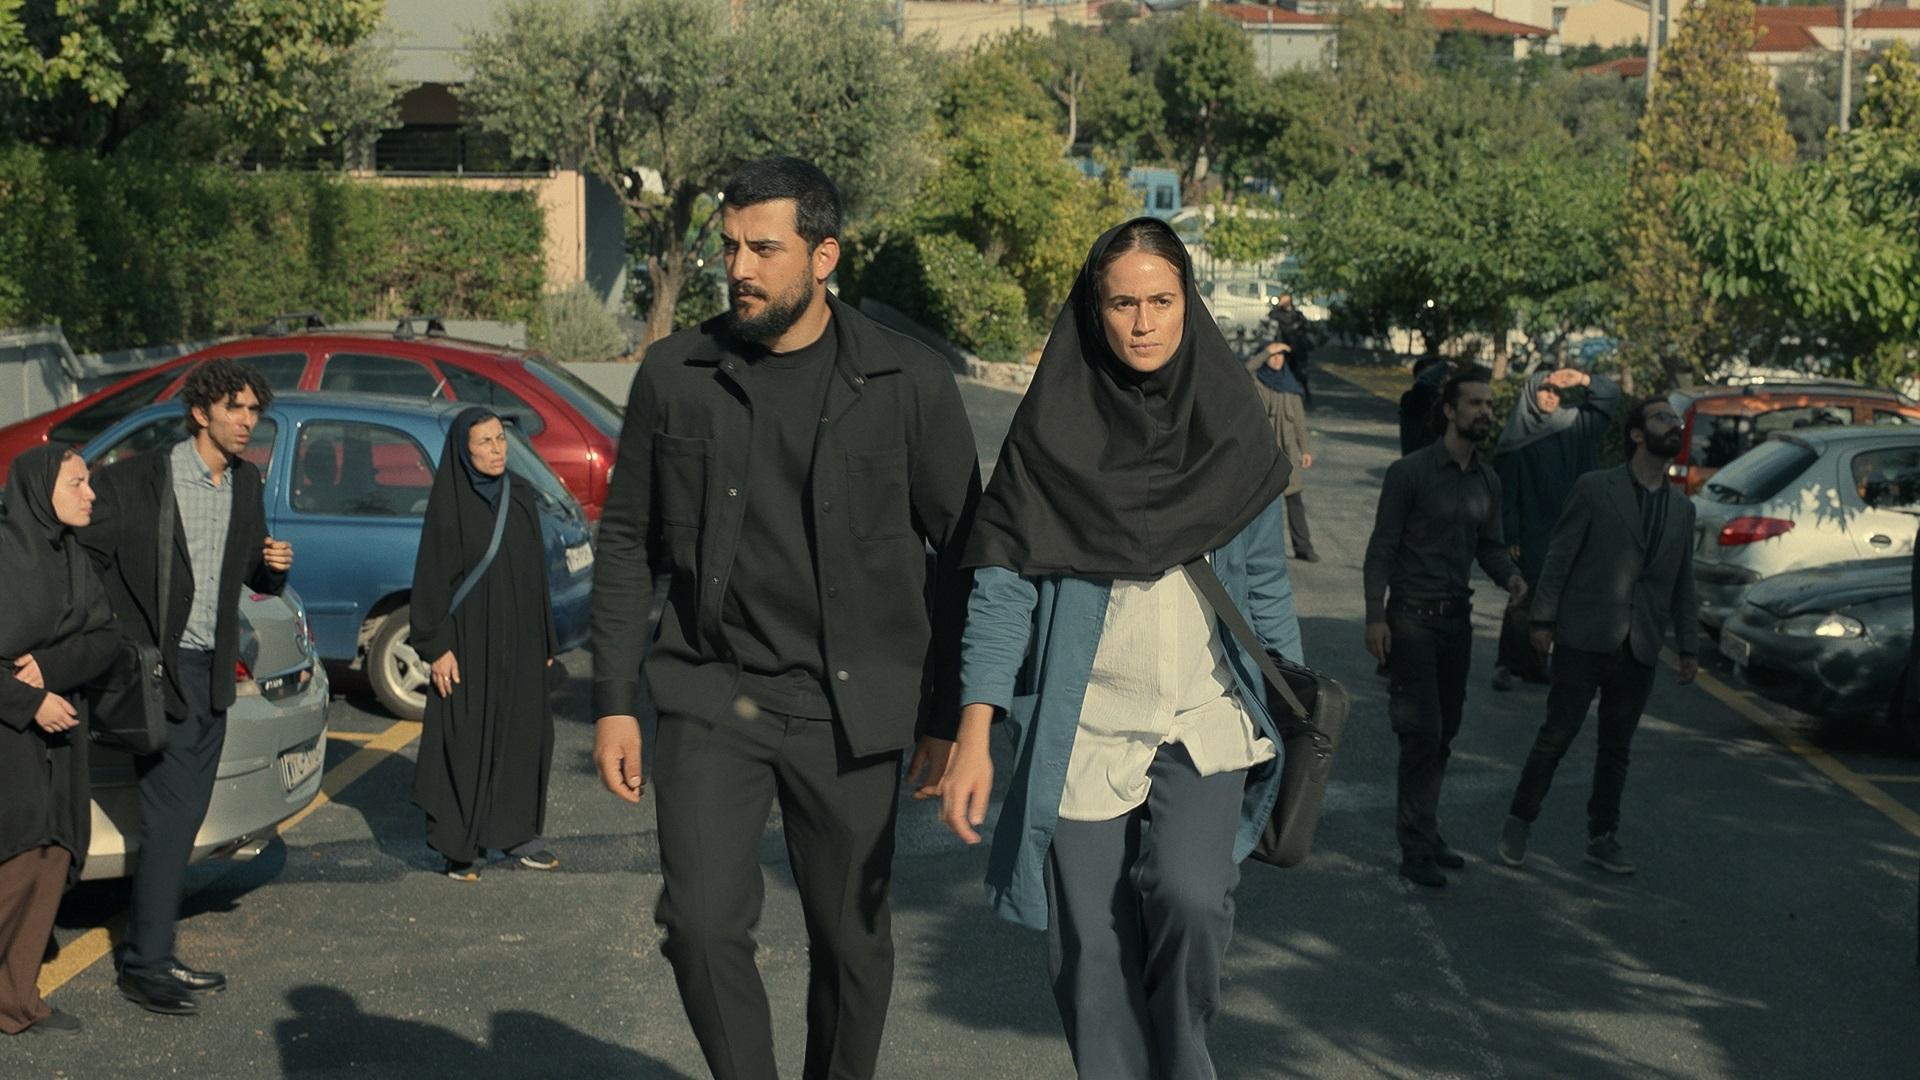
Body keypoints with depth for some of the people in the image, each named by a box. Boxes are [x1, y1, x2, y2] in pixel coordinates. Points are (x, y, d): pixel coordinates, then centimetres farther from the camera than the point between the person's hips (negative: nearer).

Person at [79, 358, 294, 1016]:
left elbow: (254, 576, 19)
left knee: (185, 816, 11)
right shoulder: (137, 480, -11)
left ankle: (155, 955, 20)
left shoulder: (245, 484, 10)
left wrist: (274, 567, -4)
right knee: (168, 818, -8)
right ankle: (144, 966, 0)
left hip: (212, 670, 7)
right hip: (158, 668, -7)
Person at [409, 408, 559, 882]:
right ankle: (460, 845, 6)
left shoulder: (520, 497, 8)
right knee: (466, 736, -2)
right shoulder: (448, 502, -7)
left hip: (518, 638, 5)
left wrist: (545, 640, 12)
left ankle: (516, 832, 20)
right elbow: (432, 576, -8)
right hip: (469, 637, -5)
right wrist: (438, 647, -14)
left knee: (526, 731, 8)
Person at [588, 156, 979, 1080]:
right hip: (711, 698, 1)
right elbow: (627, 543, 8)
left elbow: (962, 549, 2)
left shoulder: (908, 382, -4)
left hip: (847, 713, -1)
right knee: (702, 924, -11)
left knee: (851, 942, 7)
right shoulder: (676, 374, 2)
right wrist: (613, 702, 3)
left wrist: (947, 716, -1)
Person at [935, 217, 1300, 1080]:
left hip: (1207, 721, 0)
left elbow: (1265, 582, 11)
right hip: (1084, 732, 0)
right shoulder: (1050, 428, -2)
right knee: (1093, 959, 1)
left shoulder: (1232, 427, 4)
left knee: (1189, 897, -21)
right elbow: (1001, 585, -5)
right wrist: (974, 733, -14)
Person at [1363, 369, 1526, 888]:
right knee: (1422, 732, -9)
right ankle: (1417, 849, -3)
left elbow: (1489, 545, 18)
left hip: (1457, 618, 6)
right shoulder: (1409, 472, -8)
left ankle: (1424, 835, 22)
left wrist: (1511, 577, -5)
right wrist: (1375, 616, -15)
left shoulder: (1487, 481, 11)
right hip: (1411, 617, -6)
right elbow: (1382, 547, -8)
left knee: (1444, 733, 11)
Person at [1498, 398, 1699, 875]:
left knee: (1616, 748, 10)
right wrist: (1543, 619, -7)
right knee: (1556, 735, 0)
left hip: (1639, 652, 4)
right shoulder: (1595, 488, -3)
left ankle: (1602, 838, 20)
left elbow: (1682, 583, 16)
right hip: (1584, 642, -4)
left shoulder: (1682, 508, 12)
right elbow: (1560, 556, -3)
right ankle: (1519, 822, 14)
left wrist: (1688, 647, 13)